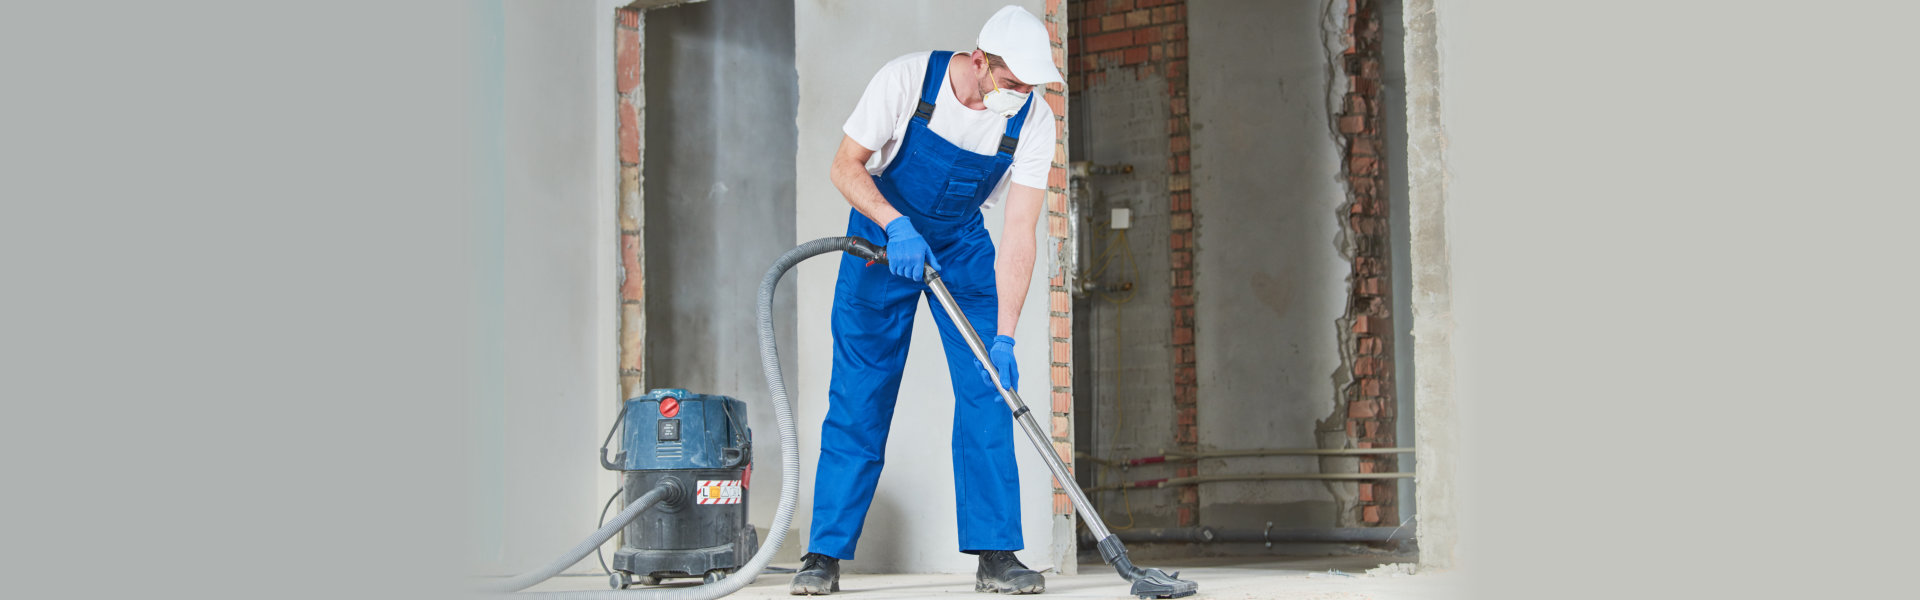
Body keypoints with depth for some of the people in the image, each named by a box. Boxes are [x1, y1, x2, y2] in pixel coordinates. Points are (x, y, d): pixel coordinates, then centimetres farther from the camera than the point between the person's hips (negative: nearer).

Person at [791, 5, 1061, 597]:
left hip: (962, 245, 2)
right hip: (881, 234, -2)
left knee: (987, 390, -10)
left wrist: (1004, 336, -28)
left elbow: (1019, 236, -21)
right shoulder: (907, 80, -26)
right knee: (858, 396, -4)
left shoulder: (1033, 119, -20)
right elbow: (846, 167, -17)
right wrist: (897, 225, -34)